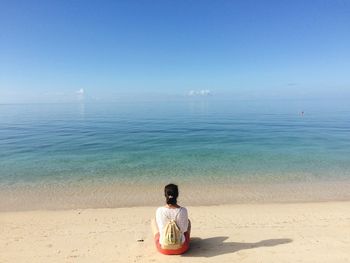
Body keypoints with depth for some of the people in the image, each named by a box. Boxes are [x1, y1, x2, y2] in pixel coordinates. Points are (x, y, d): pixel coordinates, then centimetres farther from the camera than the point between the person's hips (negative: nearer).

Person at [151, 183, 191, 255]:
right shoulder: (183, 210, -19)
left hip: (164, 248, 0)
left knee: (154, 221, 26)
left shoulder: (159, 211, -19)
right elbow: (184, 229, -8)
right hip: (181, 248, 0)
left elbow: (161, 230, -12)